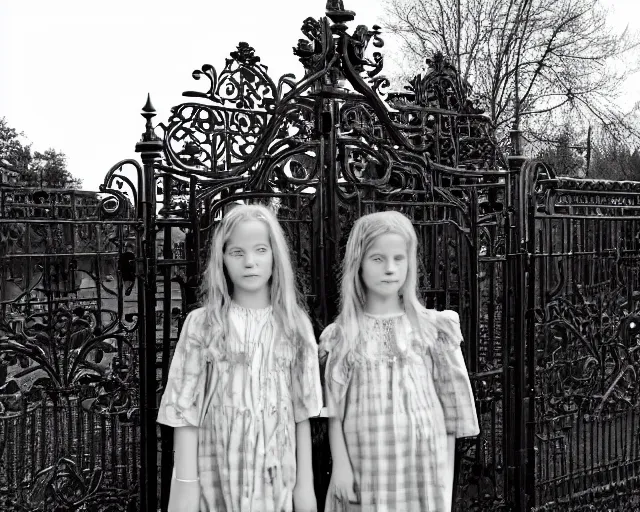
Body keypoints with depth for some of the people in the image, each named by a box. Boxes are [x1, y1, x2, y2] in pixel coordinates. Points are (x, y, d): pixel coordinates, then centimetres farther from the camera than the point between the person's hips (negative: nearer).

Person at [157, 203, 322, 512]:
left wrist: (305, 482, 2)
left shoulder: (295, 325, 0)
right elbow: (185, 408, -5)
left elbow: (301, 411, 2)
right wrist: (186, 482, -9)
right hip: (216, 475, -1)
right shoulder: (201, 324, -5)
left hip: (276, 476, 1)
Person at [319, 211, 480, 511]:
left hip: (422, 466, 0)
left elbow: (451, 399, 3)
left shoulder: (432, 327, -1)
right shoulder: (343, 334, 0)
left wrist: (447, 473, 2)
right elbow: (334, 407, 1)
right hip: (365, 468, 0)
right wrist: (340, 463, -6)